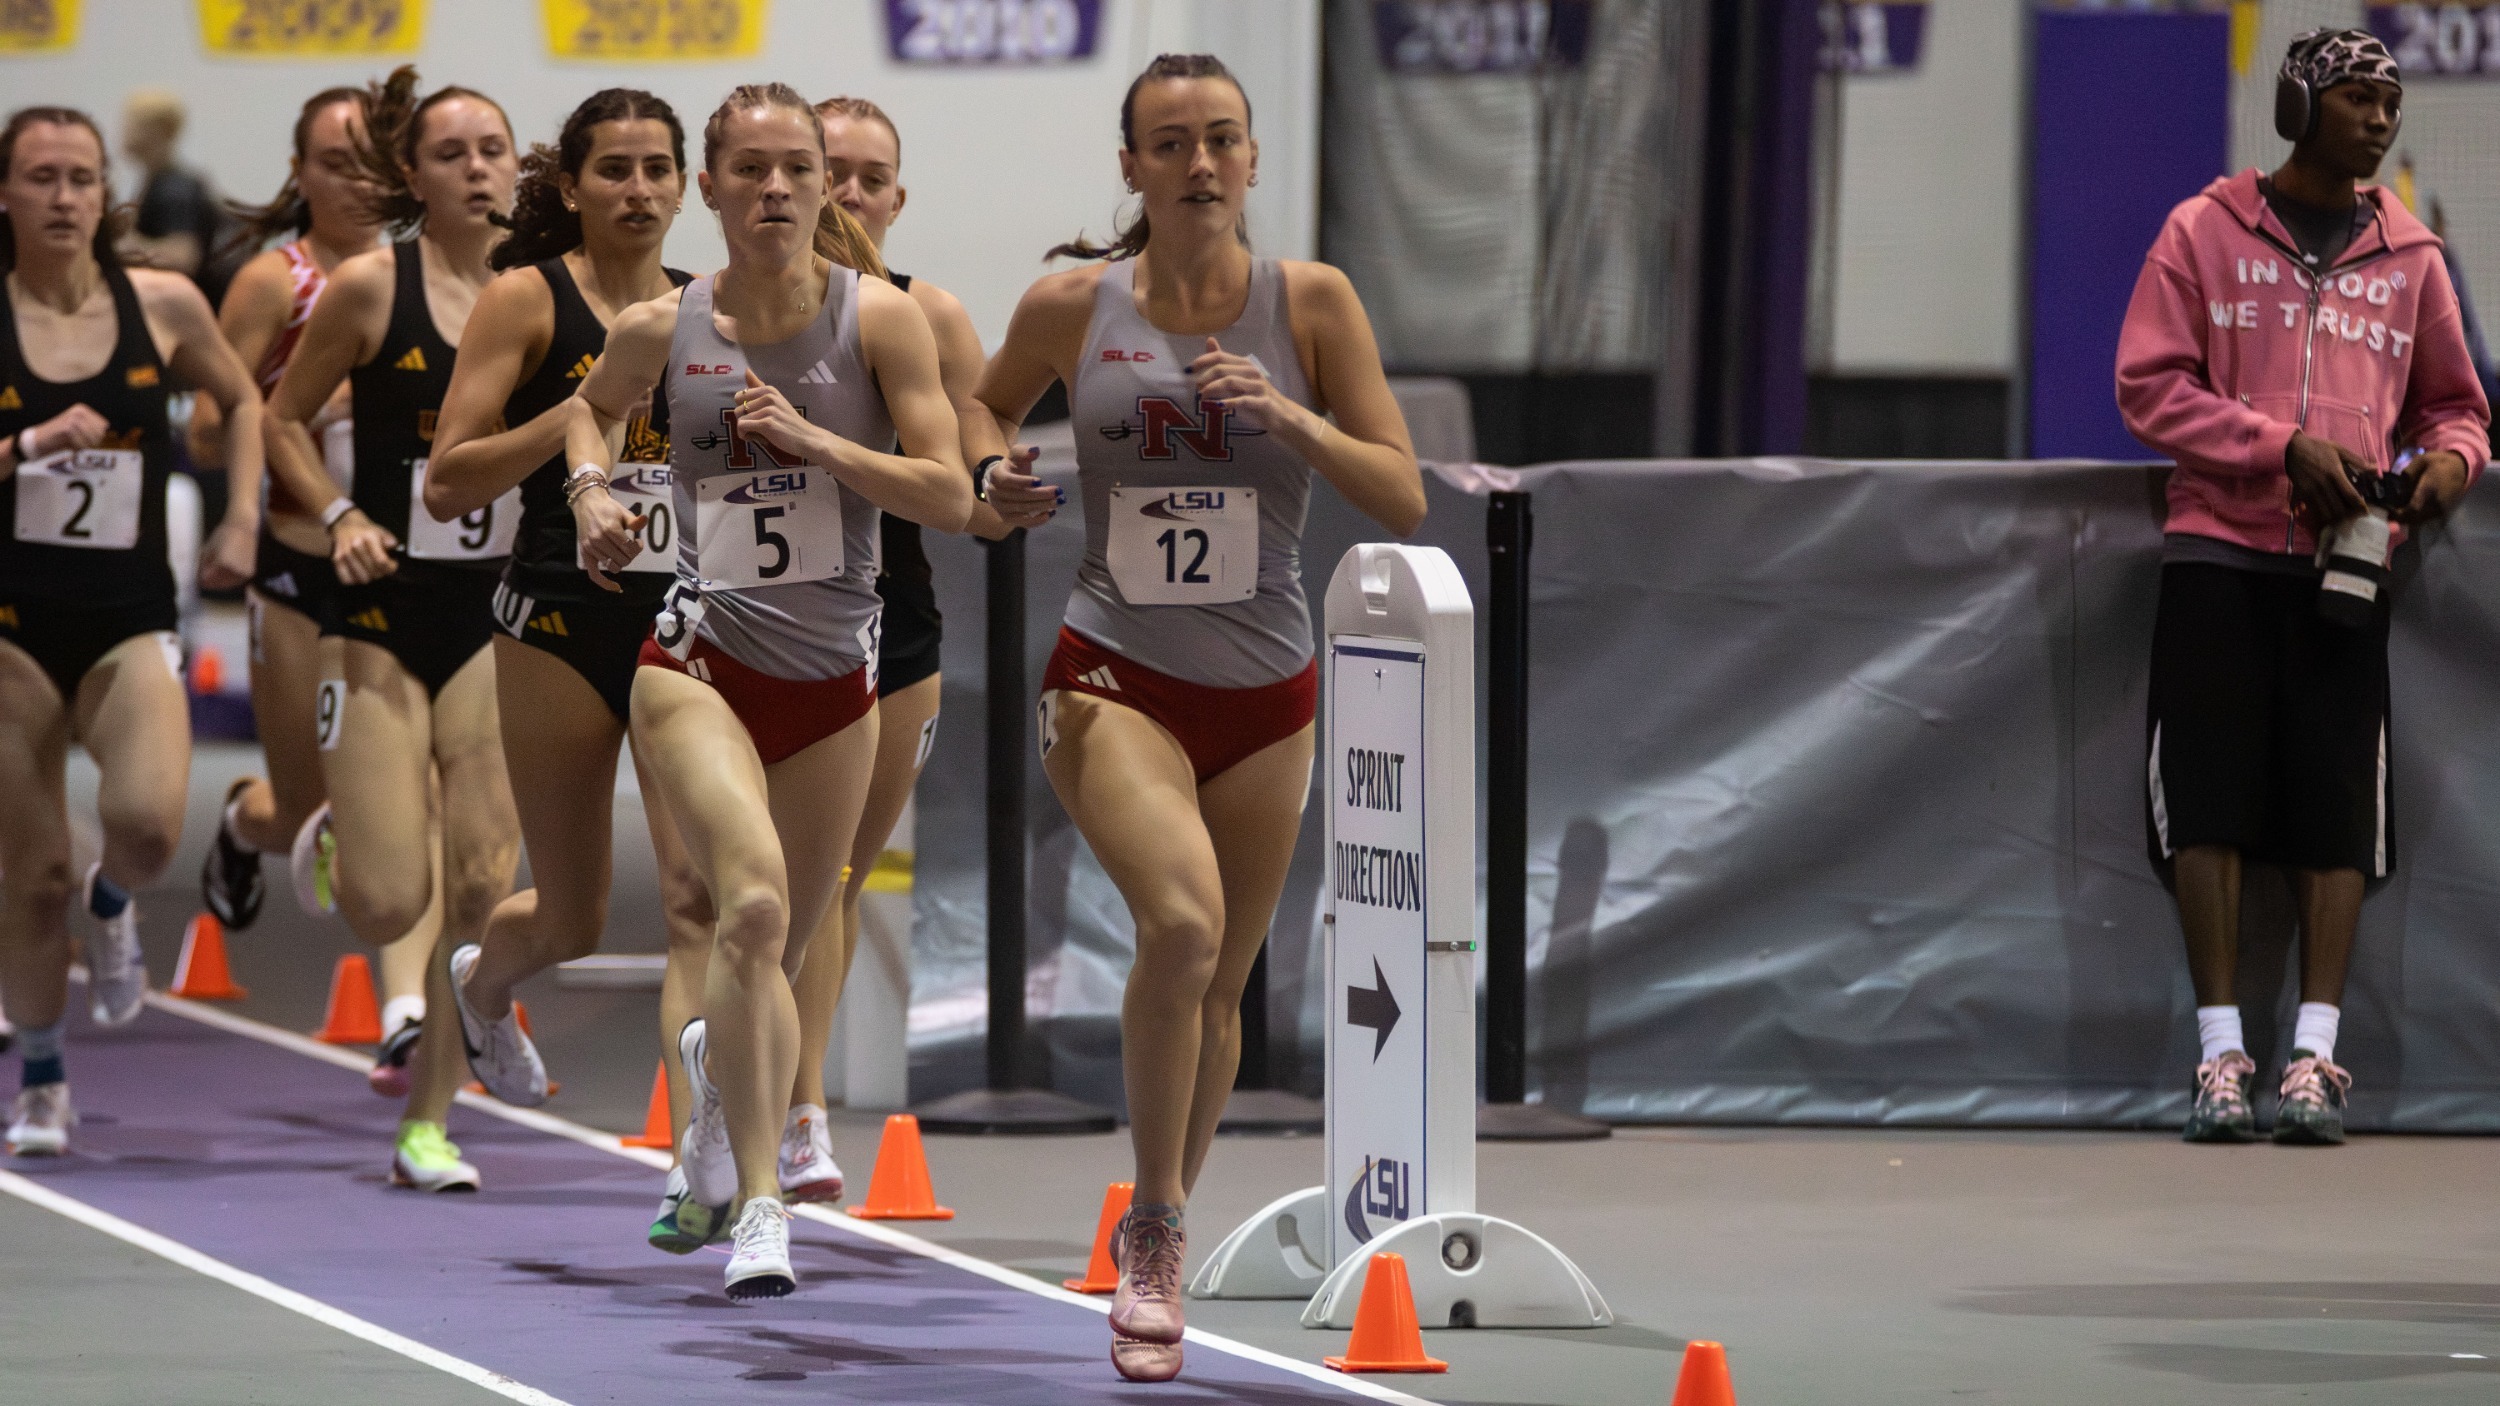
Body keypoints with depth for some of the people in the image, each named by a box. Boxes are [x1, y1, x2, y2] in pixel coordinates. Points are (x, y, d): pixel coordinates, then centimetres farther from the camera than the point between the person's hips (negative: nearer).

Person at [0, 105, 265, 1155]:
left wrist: (242, 521, 8)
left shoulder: (163, 306, 1)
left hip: (130, 616, 1)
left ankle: (113, 905, 14)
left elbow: (241, 401, 19)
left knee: (147, 819, -24)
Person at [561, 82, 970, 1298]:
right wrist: (592, 492, 3)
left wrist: (809, 438, -19)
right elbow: (594, 407, 23)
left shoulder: (878, 318, -5)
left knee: (783, 950, 15)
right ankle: (756, 1203, -22)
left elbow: (950, 497, -9)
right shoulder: (662, 329, -1)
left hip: (834, 674, 2)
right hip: (700, 661, -2)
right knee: (755, 903, -26)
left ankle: (721, 1059, 53)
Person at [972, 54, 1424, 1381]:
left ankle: (1158, 1241, 35)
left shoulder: (1309, 301, -3)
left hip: (1264, 693, 2)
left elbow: (1403, 499, -4)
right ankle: (1153, 1235, -13)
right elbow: (975, 423, 16)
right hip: (1115, 682, -2)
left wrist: (1289, 417, -19)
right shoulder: (1070, 308, -2)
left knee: (1216, 989, 11)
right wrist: (987, 479, -7)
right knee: (1182, 920, -27)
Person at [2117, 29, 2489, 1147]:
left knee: (2338, 809, -4)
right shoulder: (2206, 231, 5)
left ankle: (2314, 1054, -5)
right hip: (2219, 555, -2)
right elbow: (2150, 386, -1)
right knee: (2210, 802, -5)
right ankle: (2222, 1052, -2)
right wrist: (2285, 446, -13)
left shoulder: (2407, 257, 14)